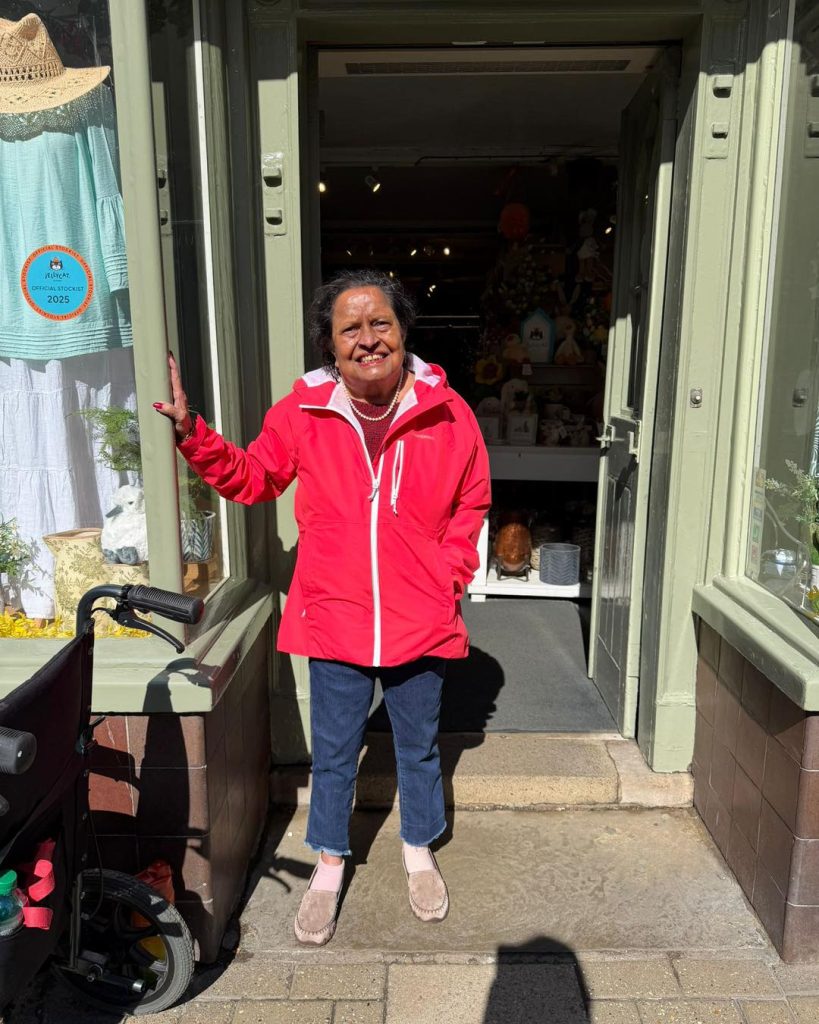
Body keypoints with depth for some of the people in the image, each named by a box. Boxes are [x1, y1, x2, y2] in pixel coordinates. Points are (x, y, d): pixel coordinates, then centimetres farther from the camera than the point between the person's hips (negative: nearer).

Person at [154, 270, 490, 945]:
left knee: (419, 747, 21)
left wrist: (450, 577, -4)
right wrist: (193, 434, -7)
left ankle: (420, 852, 47)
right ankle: (330, 865, 43)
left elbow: (471, 504, 3)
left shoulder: (446, 413, -7)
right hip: (335, 621, 0)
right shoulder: (303, 412, -7)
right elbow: (253, 478, 6)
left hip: (421, 623, 1)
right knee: (334, 753, 17)